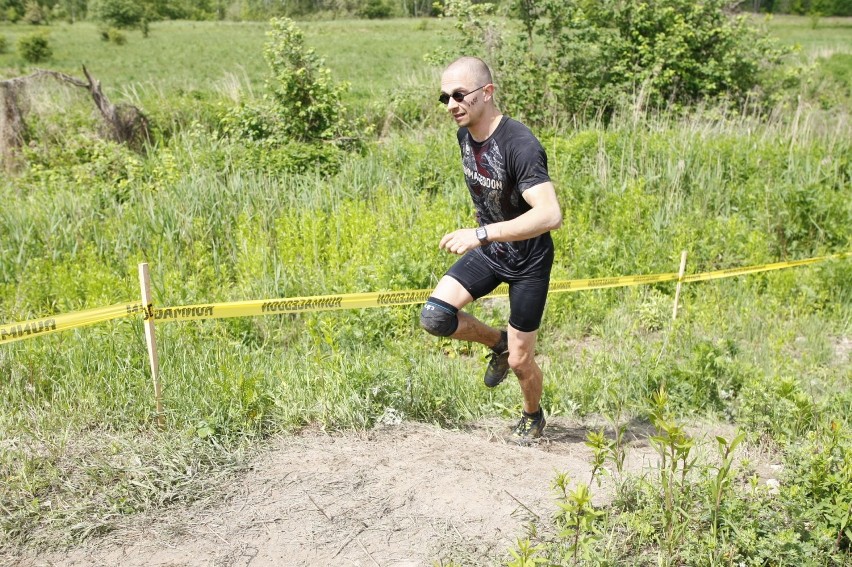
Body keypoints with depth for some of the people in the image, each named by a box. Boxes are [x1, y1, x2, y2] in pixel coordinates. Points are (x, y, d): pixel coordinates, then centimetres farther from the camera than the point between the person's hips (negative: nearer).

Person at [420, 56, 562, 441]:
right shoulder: (465, 132, -4)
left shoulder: (520, 145, -29)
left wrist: (481, 234, -45)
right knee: (435, 317, -15)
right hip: (488, 249, 6)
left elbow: (550, 215, -40)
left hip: (528, 259, -6)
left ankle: (533, 416, 37)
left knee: (520, 361, 4)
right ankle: (497, 343, 15)